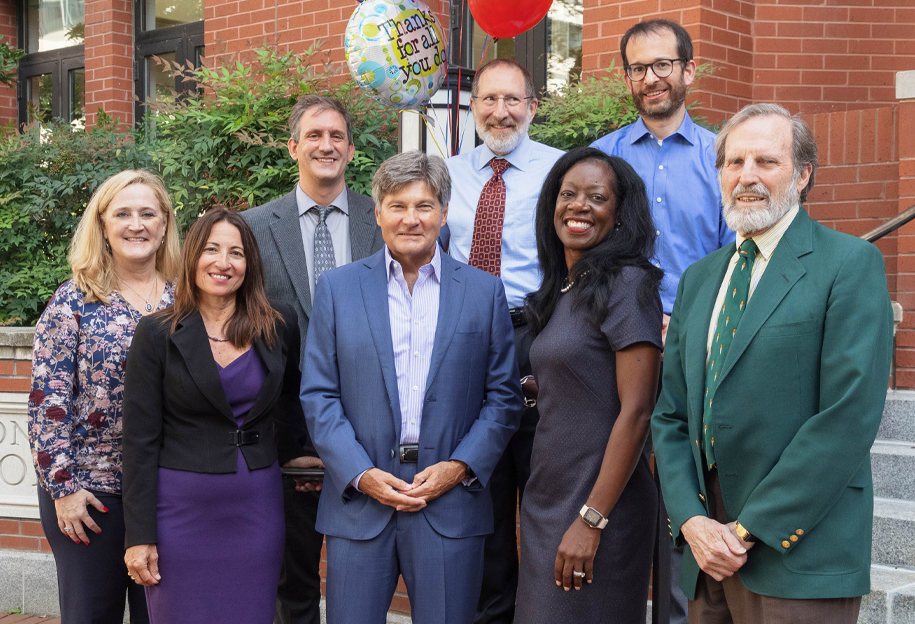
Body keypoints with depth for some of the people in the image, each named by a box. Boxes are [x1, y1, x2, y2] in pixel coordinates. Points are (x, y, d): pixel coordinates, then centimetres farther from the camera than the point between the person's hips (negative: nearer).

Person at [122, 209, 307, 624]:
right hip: (181, 508, -2)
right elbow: (140, 439, -5)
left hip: (256, 508, 2)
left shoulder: (279, 325, 3)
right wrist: (139, 536, -8)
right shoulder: (158, 334, -4)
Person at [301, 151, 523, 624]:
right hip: (359, 501, 0)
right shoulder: (337, 288, 7)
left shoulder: (485, 292, 7)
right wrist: (360, 474, -9)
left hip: (450, 503, 0)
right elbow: (317, 395, 3)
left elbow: (504, 396, 6)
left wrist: (460, 467, -8)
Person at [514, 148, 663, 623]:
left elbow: (635, 411, -17)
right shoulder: (560, 290, 11)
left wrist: (591, 520, -19)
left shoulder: (627, 284, -12)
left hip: (601, 505, -7)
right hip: (546, 500, 8)